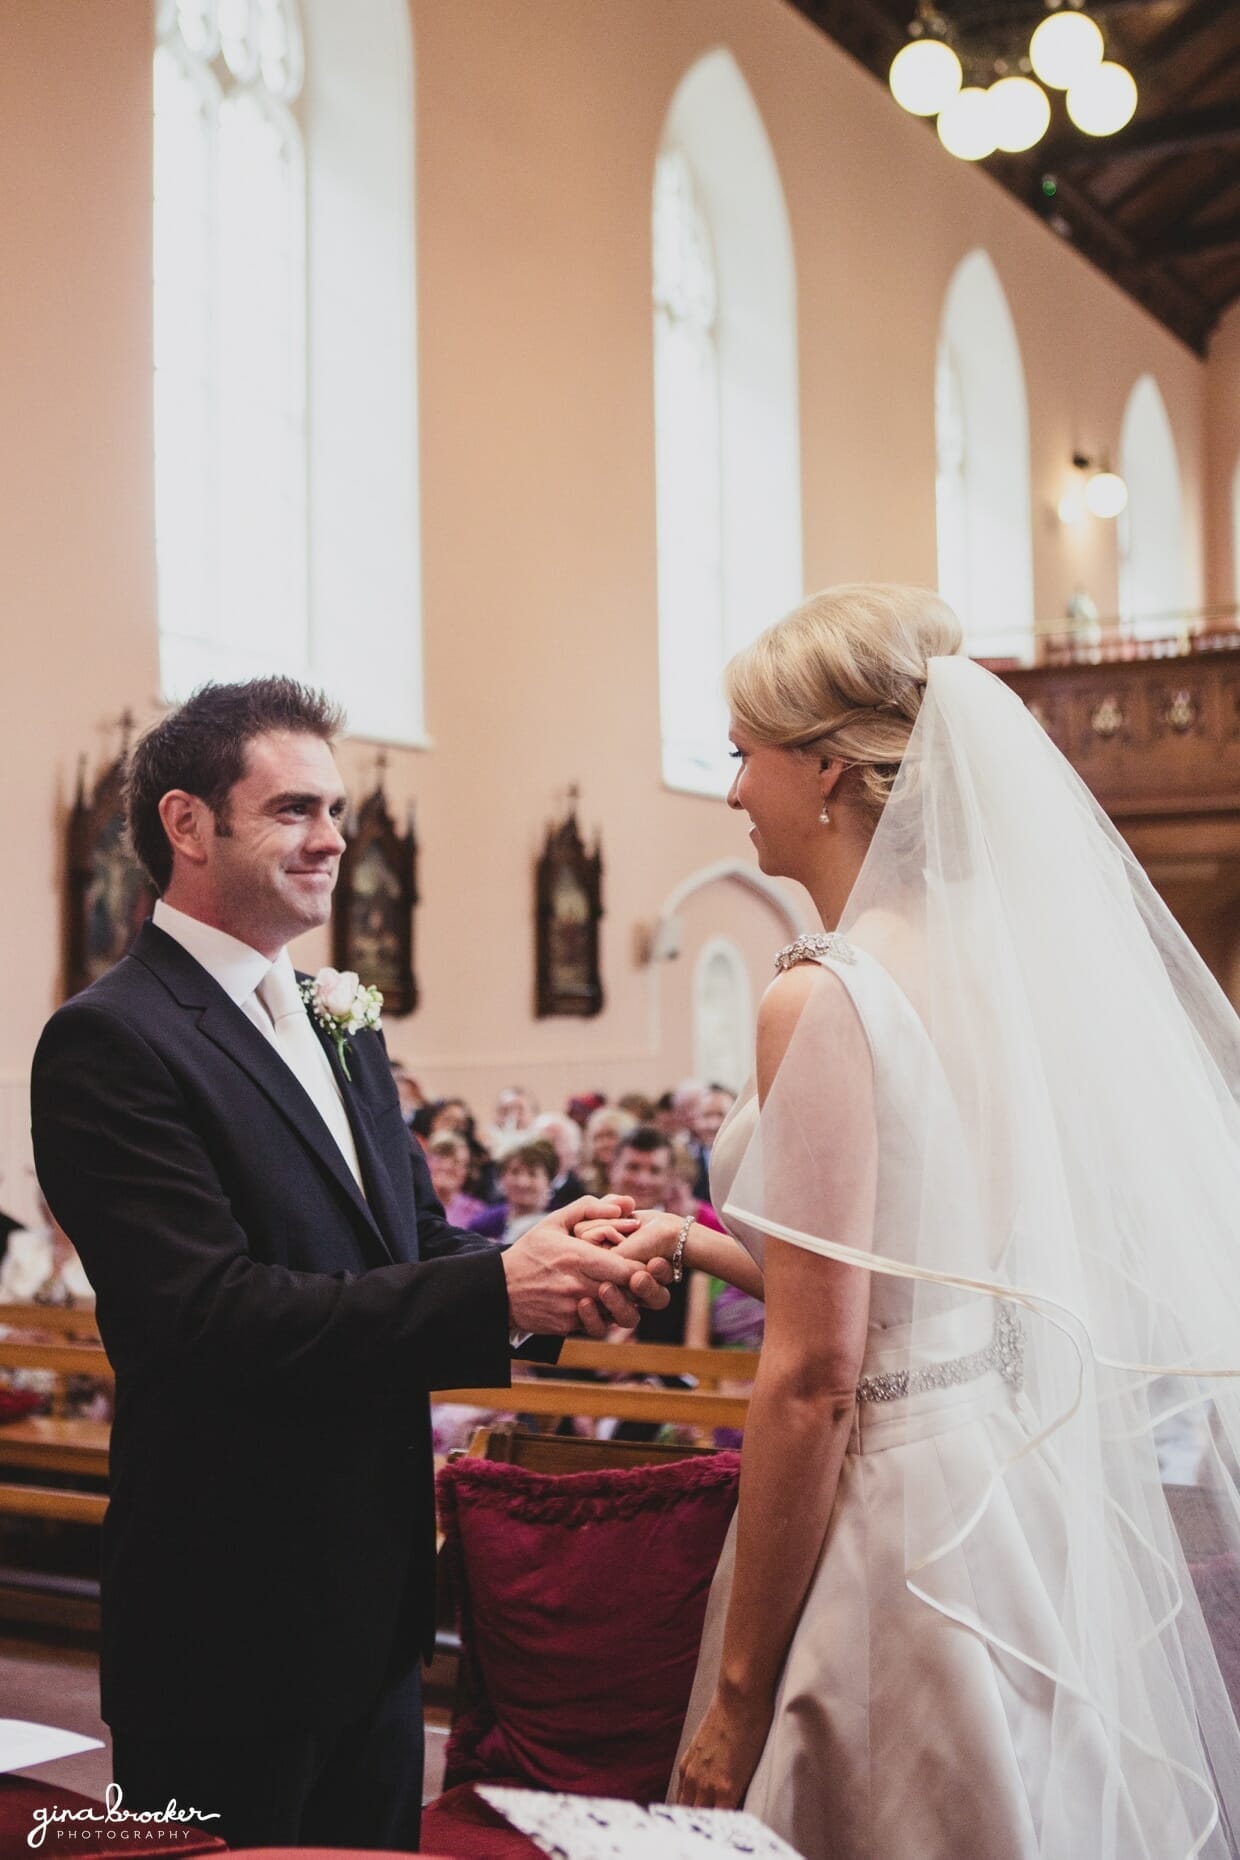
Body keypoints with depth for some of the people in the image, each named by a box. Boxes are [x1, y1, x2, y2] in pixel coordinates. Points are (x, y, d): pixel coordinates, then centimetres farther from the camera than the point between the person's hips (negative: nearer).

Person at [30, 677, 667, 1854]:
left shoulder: (337, 1027, 12)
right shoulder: (112, 1041, -16)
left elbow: (412, 1249, 11)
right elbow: (208, 1312, -25)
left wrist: (554, 1265, -11)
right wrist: (497, 1291, -27)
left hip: (375, 1600, 8)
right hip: (232, 1613, -8)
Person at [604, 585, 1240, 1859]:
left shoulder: (823, 998, -19)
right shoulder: (991, 966, 4)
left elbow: (815, 1380, -20)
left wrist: (737, 1697, -13)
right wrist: (707, 1248, 15)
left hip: (899, 1510, -8)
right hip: (1039, 1496, 9)